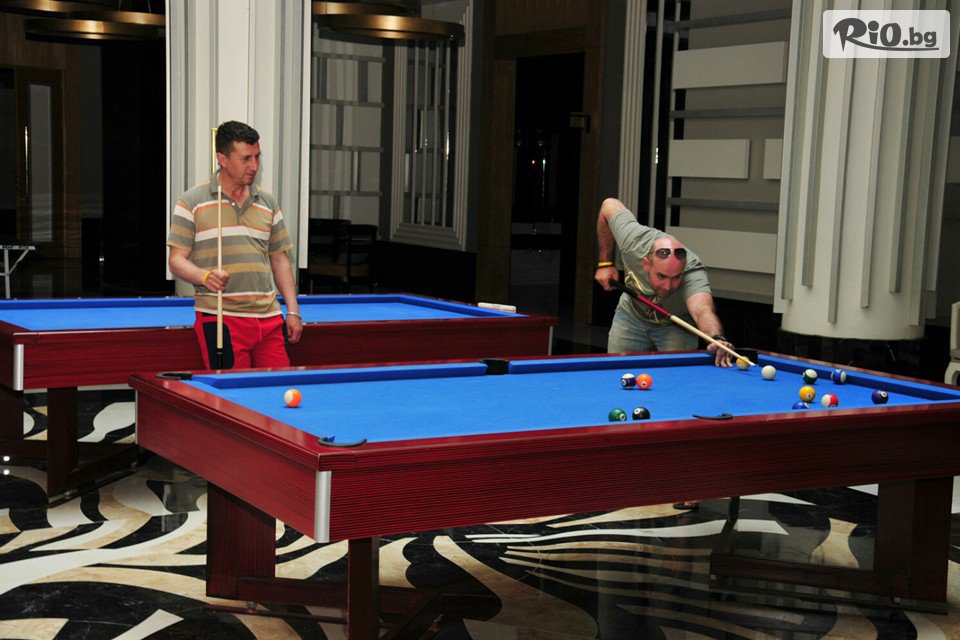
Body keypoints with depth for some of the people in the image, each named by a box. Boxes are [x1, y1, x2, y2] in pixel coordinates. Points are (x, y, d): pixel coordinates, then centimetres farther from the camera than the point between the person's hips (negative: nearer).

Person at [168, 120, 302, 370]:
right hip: (220, 319, -4)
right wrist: (205, 276, -22)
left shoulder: (268, 203, 14)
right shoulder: (192, 202, 1)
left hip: (269, 319, 4)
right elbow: (176, 260, -1)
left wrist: (293, 311, 9)